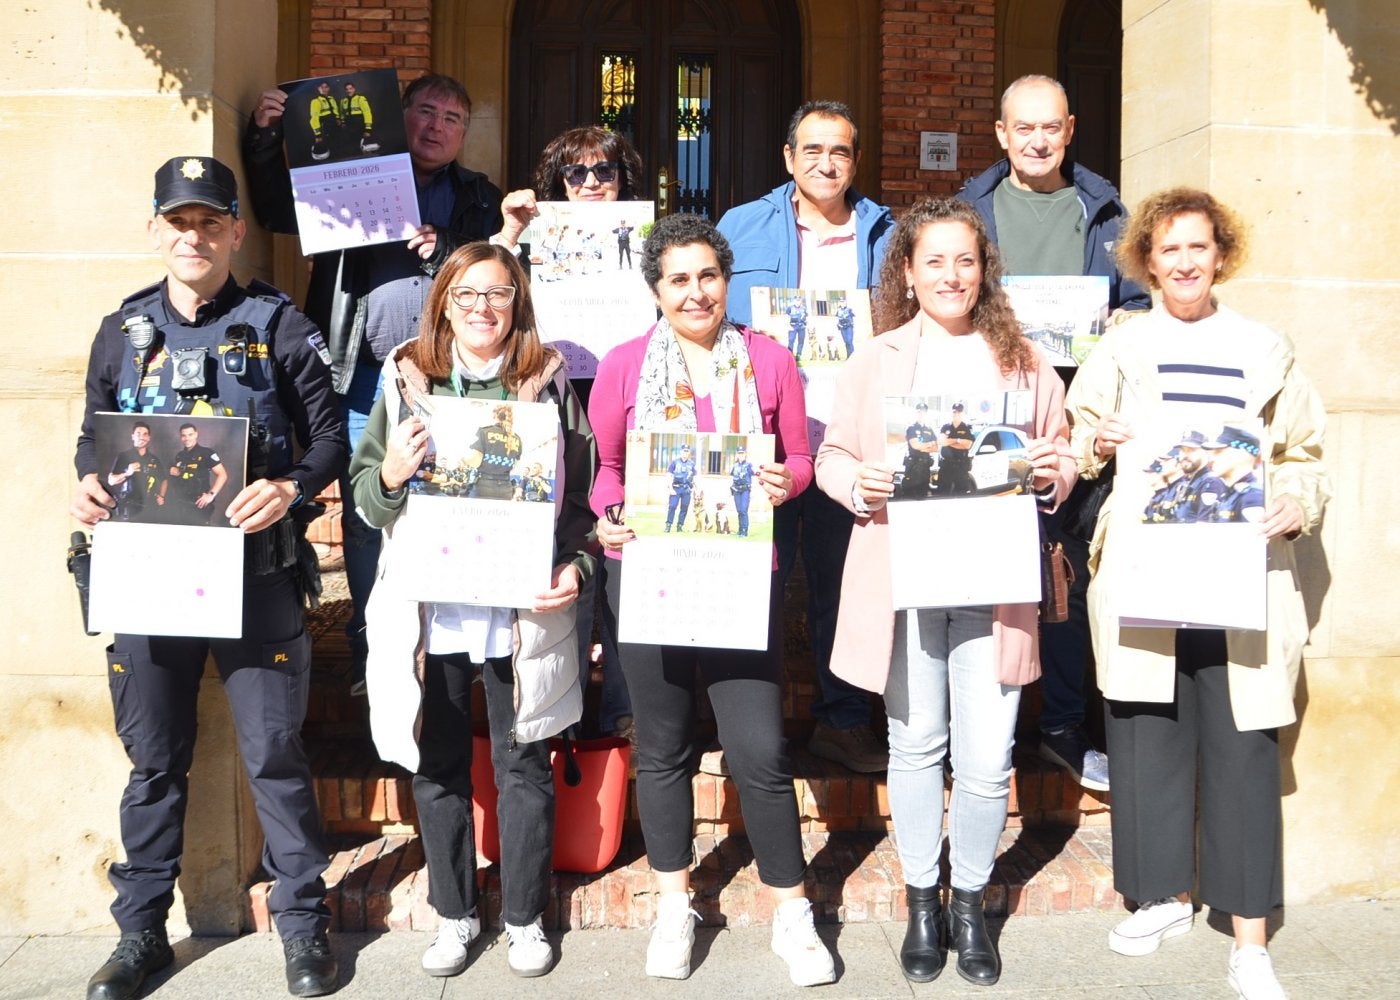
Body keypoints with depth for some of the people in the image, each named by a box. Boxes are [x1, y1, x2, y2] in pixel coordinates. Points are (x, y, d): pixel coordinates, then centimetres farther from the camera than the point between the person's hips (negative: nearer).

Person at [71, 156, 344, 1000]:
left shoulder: (277, 323, 0)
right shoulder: (124, 328, 10)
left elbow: (330, 435, -1)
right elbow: (94, 431, 17)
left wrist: (293, 488, -21)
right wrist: (89, 479, -5)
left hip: (256, 574, -3)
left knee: (275, 753, 4)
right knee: (154, 761, 13)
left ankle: (304, 923, 20)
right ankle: (142, 931, 28)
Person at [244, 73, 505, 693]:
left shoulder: (480, 200, 15)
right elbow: (277, 211, 9)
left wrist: (445, 251, -12)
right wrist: (264, 135, -2)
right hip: (365, 382, 0)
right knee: (364, 518, 4)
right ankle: (369, 653, 15)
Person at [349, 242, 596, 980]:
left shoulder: (548, 384, 3)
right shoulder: (406, 381, 5)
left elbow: (581, 494, 5)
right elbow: (367, 498, 7)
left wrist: (576, 566, -10)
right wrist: (390, 475, -14)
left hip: (523, 608, -1)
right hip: (429, 608, 1)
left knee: (524, 765, 9)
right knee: (439, 767, 12)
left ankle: (525, 915, 27)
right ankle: (454, 913, 31)